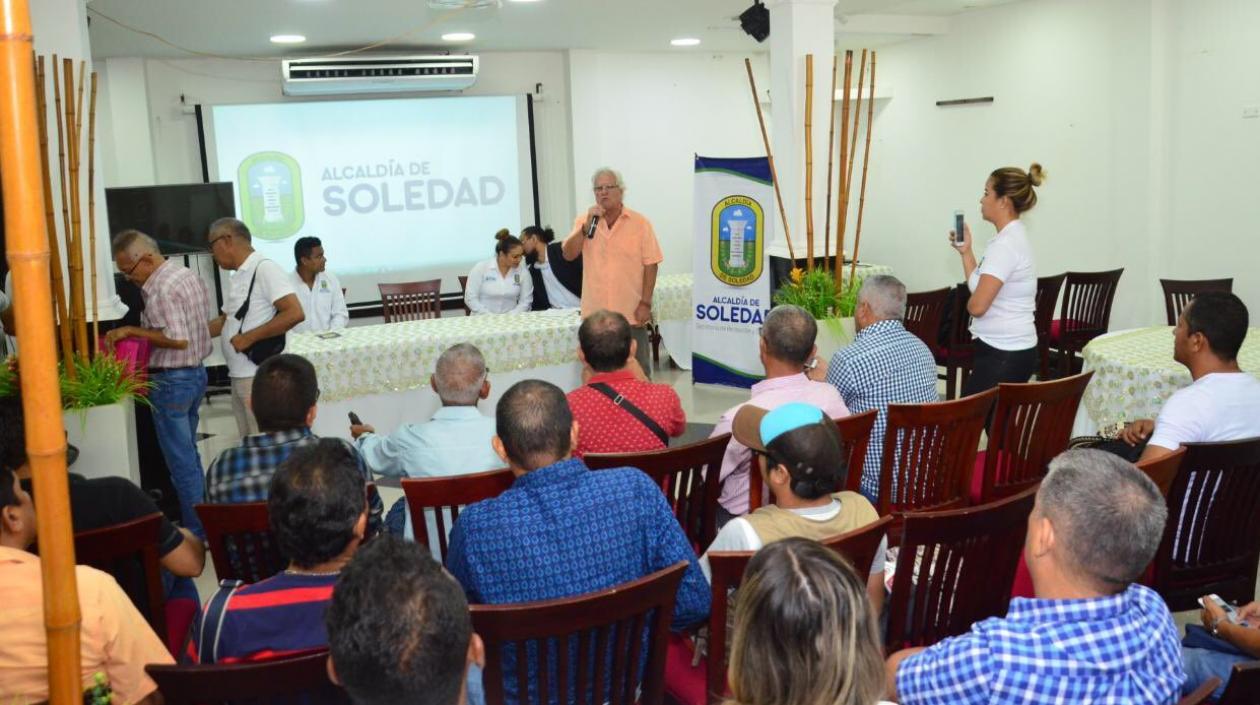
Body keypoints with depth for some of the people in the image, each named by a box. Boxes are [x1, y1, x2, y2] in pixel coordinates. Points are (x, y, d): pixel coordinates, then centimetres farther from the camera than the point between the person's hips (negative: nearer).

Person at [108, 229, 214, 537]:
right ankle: (204, 519, 25)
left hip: (172, 381, -10)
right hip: (196, 372, 10)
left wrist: (131, 331, -20)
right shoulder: (187, 274, 9)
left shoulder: (161, 290, -21)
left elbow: (178, 339, -26)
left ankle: (196, 531, 6)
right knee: (188, 452, 18)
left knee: (181, 460, -1)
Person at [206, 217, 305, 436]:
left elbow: (295, 314, -21)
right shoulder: (238, 276, 15)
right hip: (240, 376, 9)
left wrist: (249, 338, -18)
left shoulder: (264, 268, -11)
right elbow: (225, 321, 27)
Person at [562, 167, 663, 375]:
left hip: (631, 313, -2)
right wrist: (587, 225, -14)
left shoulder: (640, 223, -2)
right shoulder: (583, 221, 6)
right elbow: (568, 254, -4)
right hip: (595, 314, 2)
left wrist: (645, 303, -9)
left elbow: (650, 265, -4)